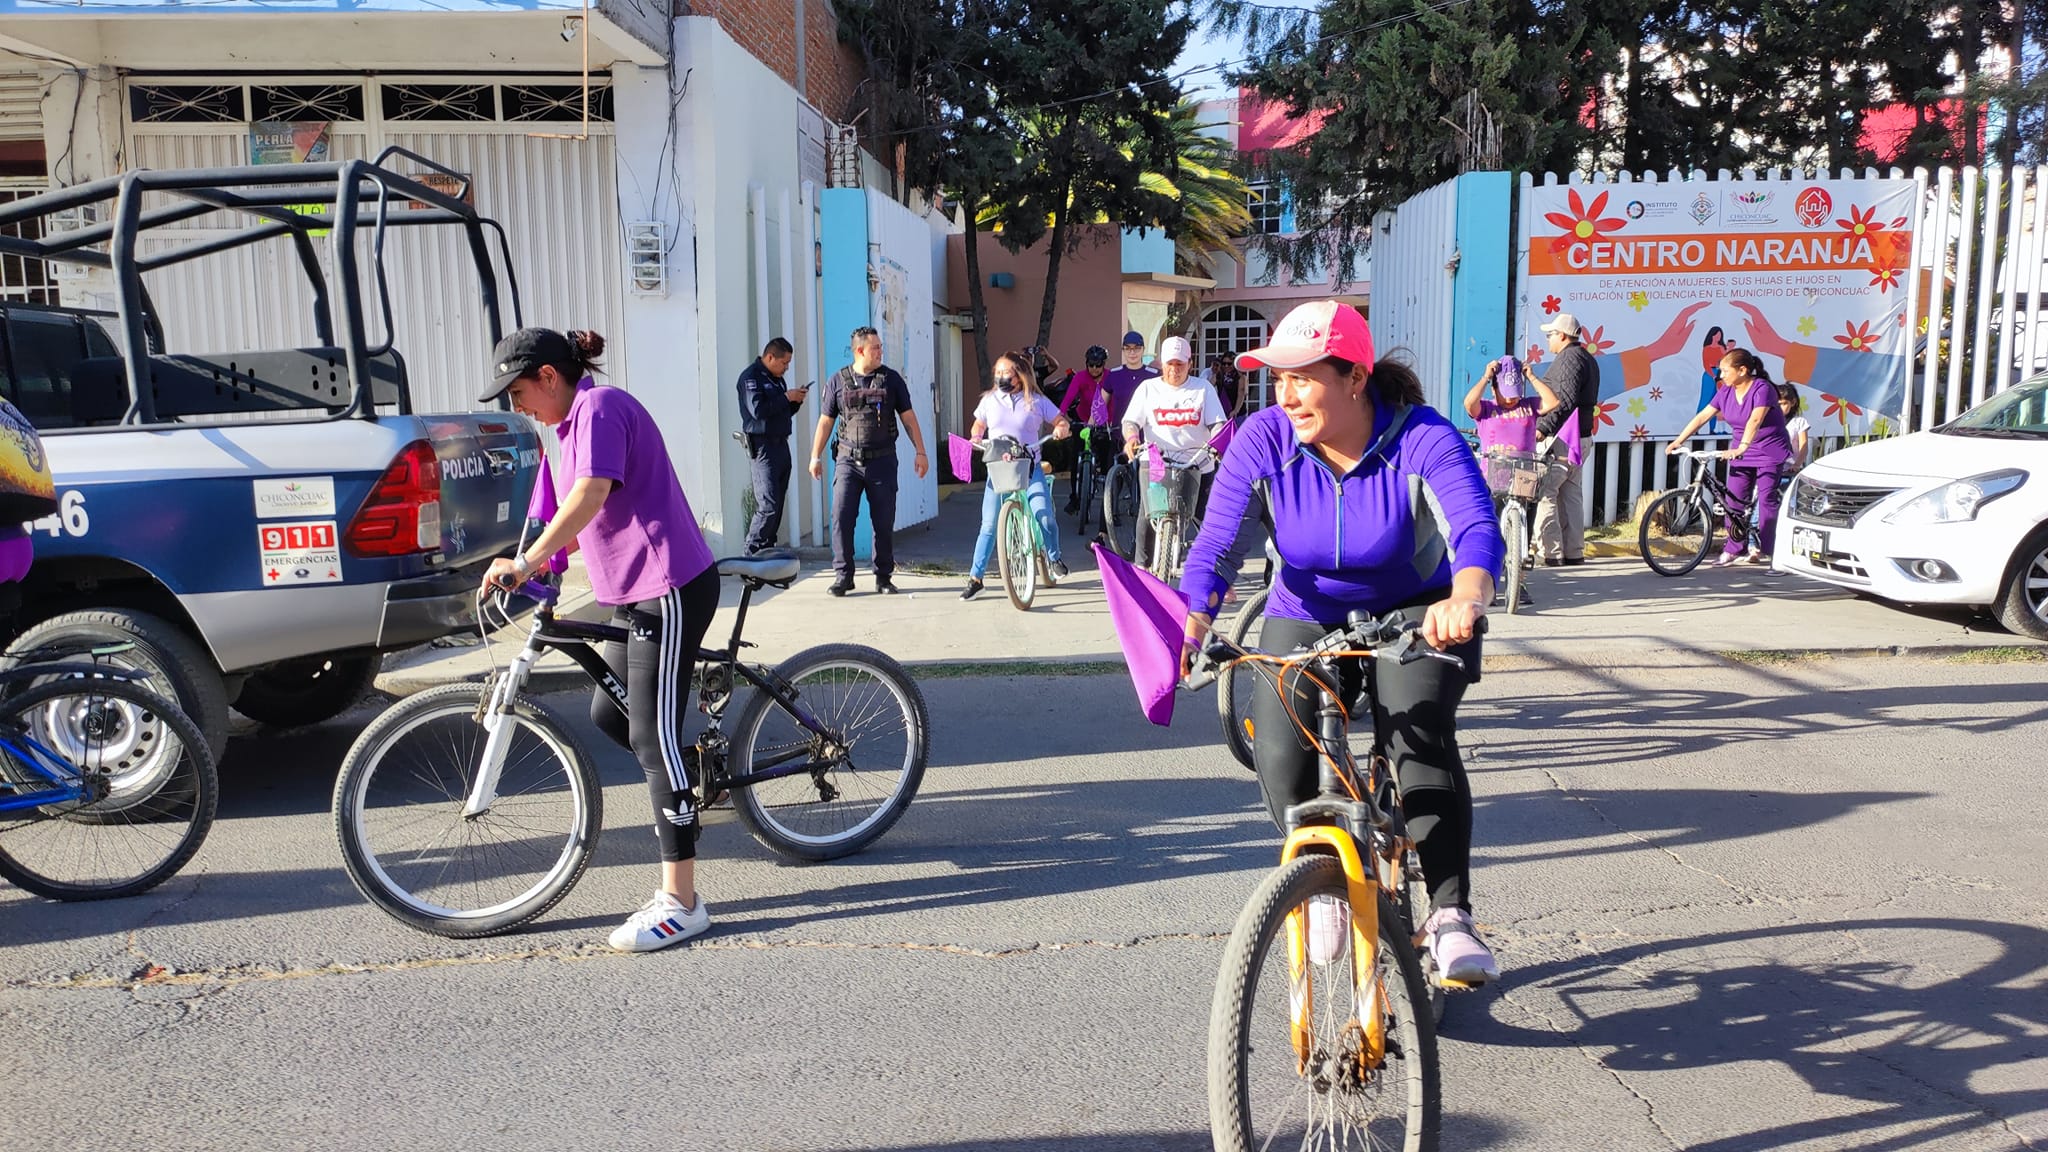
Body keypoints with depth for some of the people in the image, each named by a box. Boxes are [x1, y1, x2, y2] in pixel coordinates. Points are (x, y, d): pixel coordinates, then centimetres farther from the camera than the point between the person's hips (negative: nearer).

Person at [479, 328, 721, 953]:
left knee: (652, 735, -10)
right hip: (638, 591, 10)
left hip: (670, 589, -10)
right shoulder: (581, 417, 19)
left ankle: (680, 901, -5)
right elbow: (586, 515, 26)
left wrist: (524, 563, -27)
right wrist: (540, 562, 18)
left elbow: (591, 495, -28)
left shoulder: (600, 407, -12)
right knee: (608, 717, 17)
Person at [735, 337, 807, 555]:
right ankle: (752, 553, -7)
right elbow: (758, 410, -21)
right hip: (763, 446, -9)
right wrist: (786, 397, -14)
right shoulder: (751, 377, -8)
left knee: (777, 505, 9)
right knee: (768, 506, -13)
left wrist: (796, 401, 6)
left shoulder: (776, 379, 19)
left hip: (781, 445, 9)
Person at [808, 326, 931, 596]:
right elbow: (826, 421, 9)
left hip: (882, 461, 0)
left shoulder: (891, 378, 5)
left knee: (884, 522, 3)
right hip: (848, 460, 0)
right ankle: (843, 576, 1)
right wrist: (815, 457, 7)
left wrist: (921, 452, 2)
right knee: (841, 518, -8)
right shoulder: (838, 380, 4)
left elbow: (908, 417, 7)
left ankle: (884, 577, 14)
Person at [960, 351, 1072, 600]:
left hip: (1030, 467, -1)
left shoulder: (1036, 401, 3)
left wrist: (1062, 429, -15)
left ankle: (1054, 559, 17)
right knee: (989, 524, -6)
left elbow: (1061, 421, 8)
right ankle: (975, 578, 2)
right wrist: (976, 438, 1)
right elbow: (978, 425, 23)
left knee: (1044, 516, -13)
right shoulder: (989, 400, 9)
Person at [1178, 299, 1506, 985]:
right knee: (1280, 760, -18)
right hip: (1306, 620, 2)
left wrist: (1466, 598, -61)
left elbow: (1477, 529, -38)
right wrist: (1192, 620, -44)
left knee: (1420, 737, -27)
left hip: (1415, 617, -2)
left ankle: (1450, 914, -10)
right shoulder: (1263, 440, -19)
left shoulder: (1423, 438, -24)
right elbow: (1216, 546, -24)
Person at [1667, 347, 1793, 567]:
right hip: (1741, 452, 6)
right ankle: (1732, 549, 8)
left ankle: (1763, 550, 1)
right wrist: (1678, 441, -6)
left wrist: (1741, 448, -47)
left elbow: (1755, 420, -34)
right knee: (1734, 500, 1)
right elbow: (1702, 417, 1)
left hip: (1770, 452, -6)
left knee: (1766, 498, -6)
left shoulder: (1762, 389, -19)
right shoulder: (1726, 391, 1)